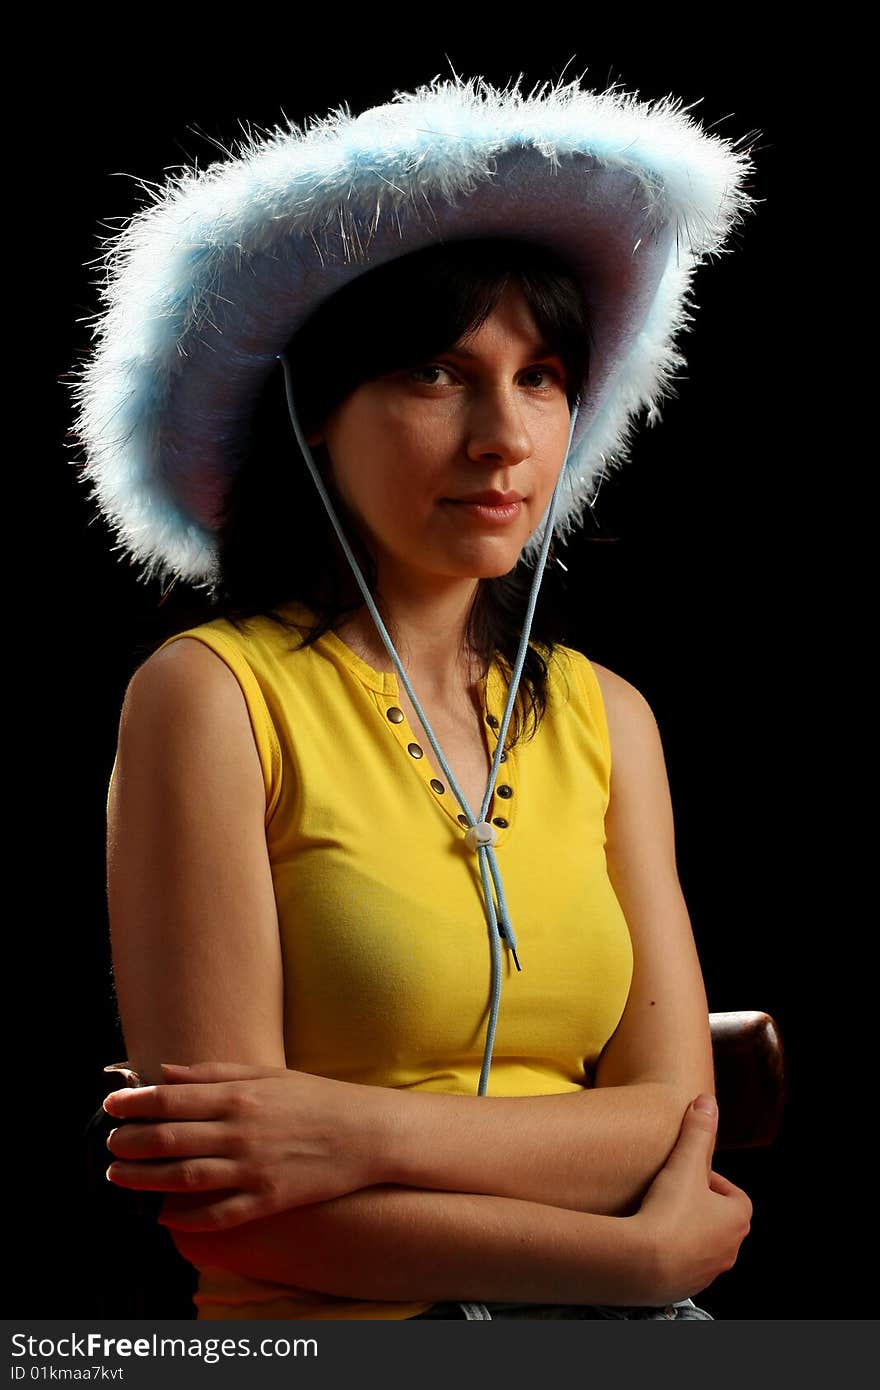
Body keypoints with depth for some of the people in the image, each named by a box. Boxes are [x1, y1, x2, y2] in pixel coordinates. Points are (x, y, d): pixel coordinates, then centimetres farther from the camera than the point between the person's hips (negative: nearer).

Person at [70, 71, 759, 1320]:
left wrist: (372, 1135, -14)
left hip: (610, 1316, 5)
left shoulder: (605, 717, 11)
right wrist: (639, 1254, -10)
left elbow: (677, 1116, 2)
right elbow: (223, 1198, -11)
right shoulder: (212, 695, -5)